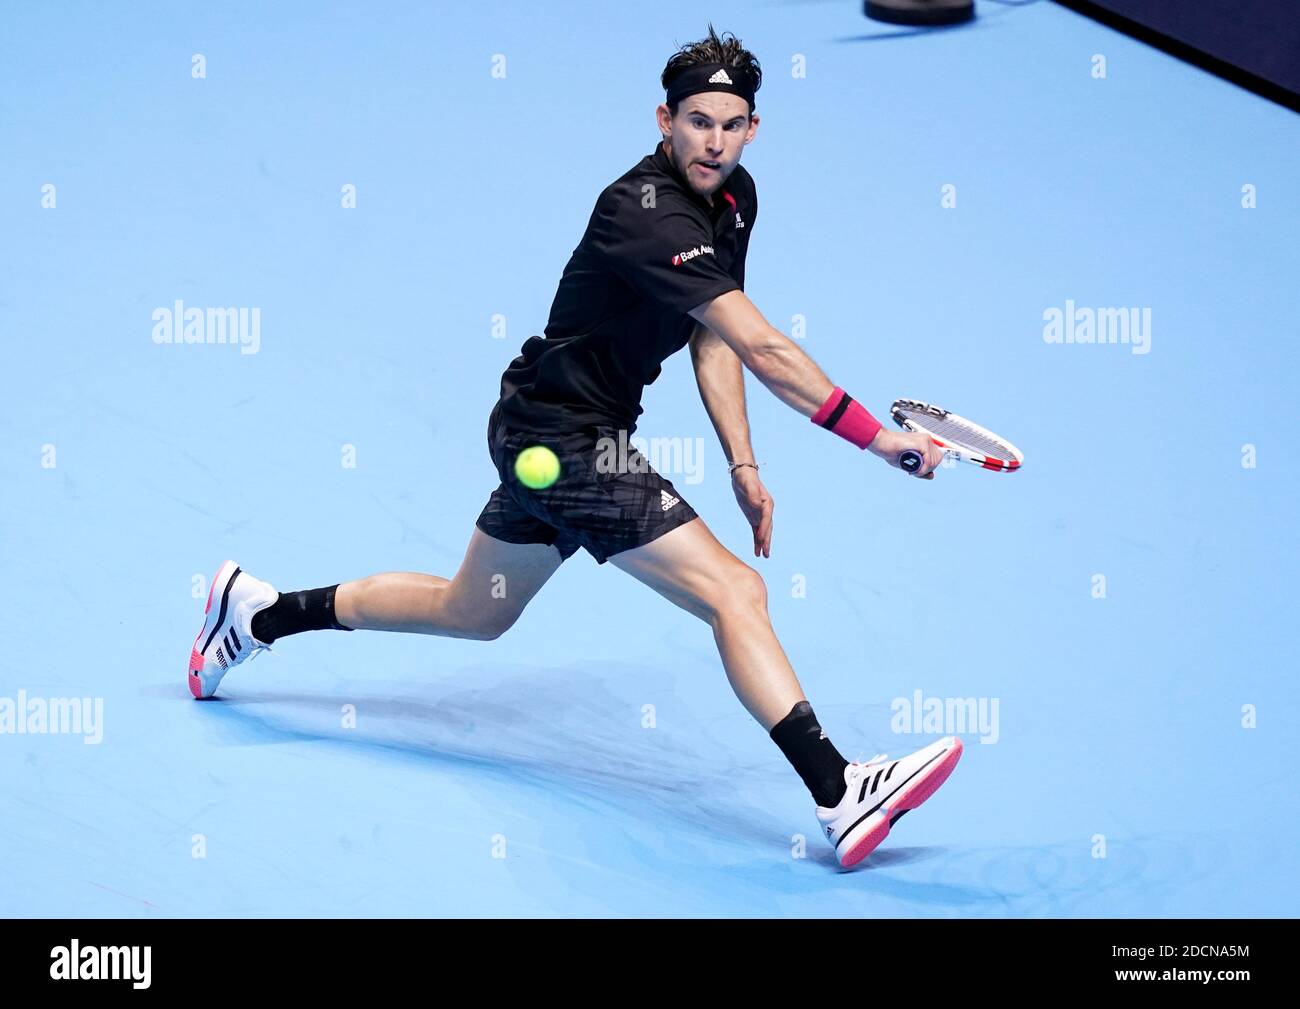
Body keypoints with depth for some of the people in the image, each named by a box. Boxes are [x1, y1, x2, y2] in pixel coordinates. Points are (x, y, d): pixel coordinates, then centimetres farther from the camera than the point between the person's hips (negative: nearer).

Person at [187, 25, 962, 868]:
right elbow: (761, 348, -34)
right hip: (564, 435, -10)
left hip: (546, 432, 10)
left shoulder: (735, 197, 4)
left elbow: (713, 344, 10)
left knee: (474, 612, 25)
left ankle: (260, 612, 37)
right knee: (736, 593, -18)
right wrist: (876, 437, -35)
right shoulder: (647, 213, -27)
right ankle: (840, 795, -21)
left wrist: (743, 466, 2)